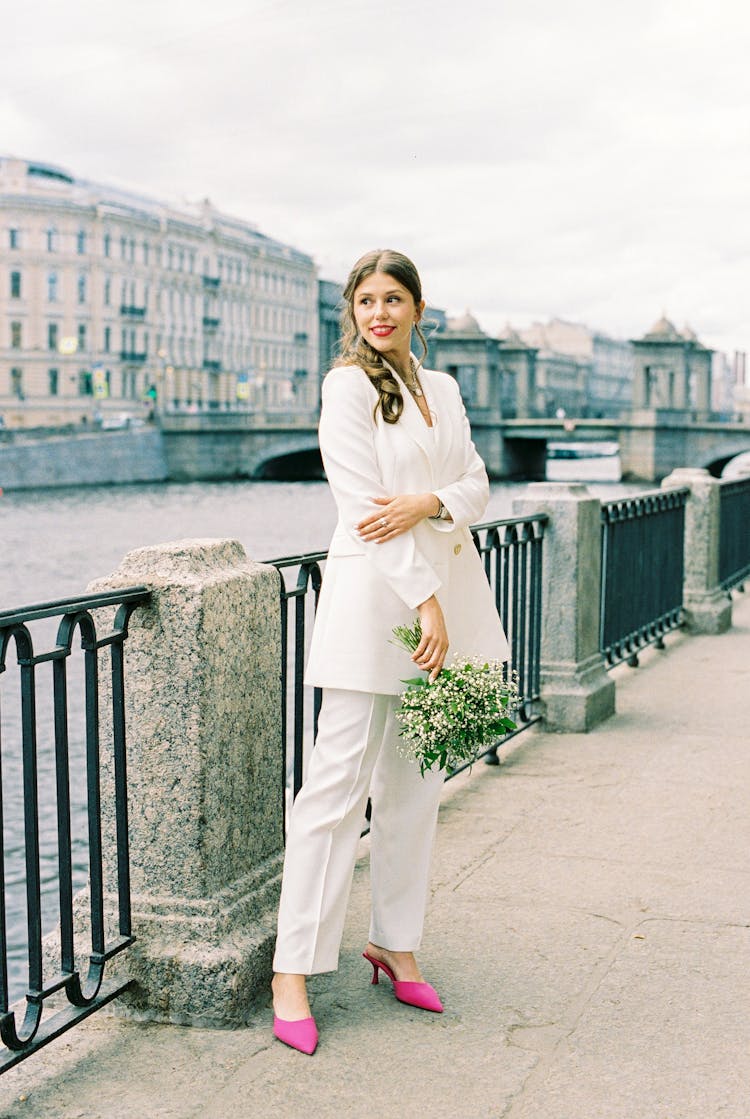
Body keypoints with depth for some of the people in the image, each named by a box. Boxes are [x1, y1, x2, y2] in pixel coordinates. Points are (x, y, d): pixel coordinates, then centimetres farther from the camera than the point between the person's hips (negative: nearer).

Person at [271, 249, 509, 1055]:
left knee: (415, 781, 11)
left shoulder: (442, 389, 16)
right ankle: (293, 968, 0)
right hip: (374, 589, -6)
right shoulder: (348, 385, -4)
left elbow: (476, 483, 11)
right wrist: (424, 600, -17)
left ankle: (395, 942, 22)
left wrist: (428, 502, -12)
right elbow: (363, 502, -12)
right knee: (340, 780, -6)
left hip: (446, 588, 7)